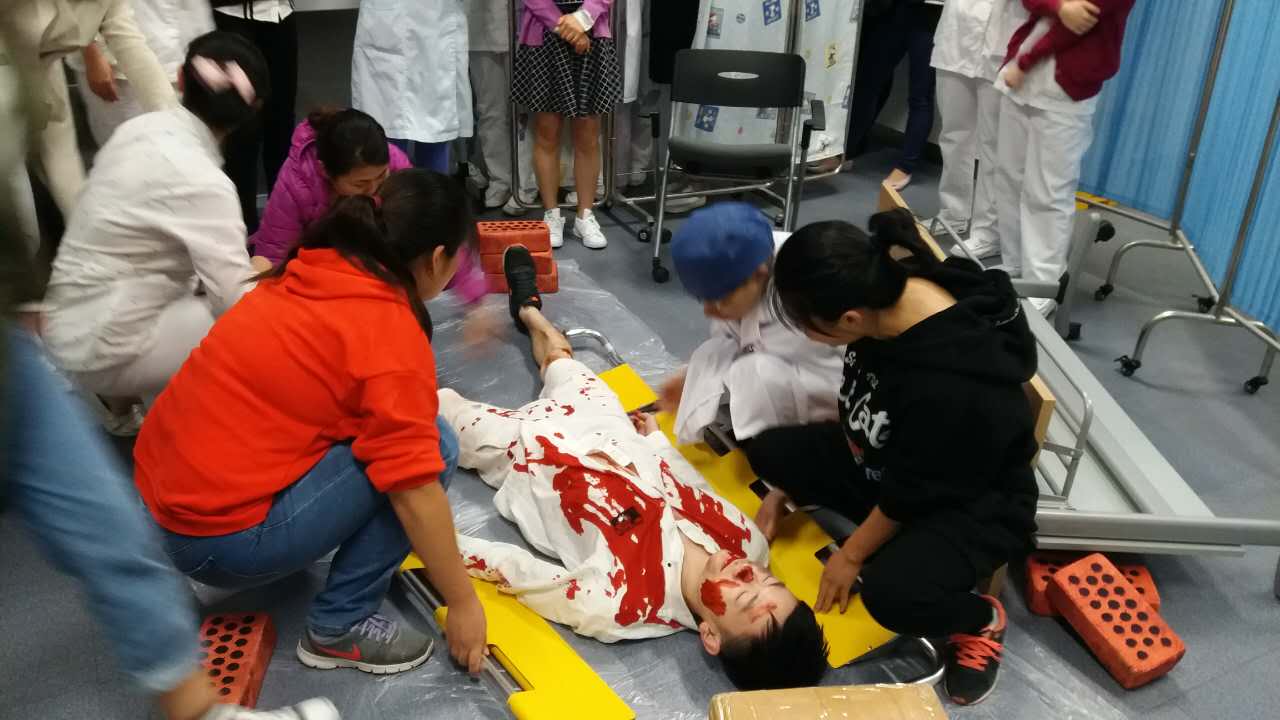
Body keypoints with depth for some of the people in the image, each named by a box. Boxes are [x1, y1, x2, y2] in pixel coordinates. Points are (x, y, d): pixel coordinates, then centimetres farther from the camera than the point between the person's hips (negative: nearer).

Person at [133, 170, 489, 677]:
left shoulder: (311, 272, 6)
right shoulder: (389, 331, -17)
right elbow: (415, 492, -18)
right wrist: (463, 604, -6)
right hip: (222, 537, -8)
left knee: (392, 436, 13)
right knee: (430, 446, -8)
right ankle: (340, 627, 0)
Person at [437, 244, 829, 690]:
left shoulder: (617, 604, -46)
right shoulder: (748, 542, -29)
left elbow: (512, 569, -32)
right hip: (599, 430, 5)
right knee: (561, 362, 32)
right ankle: (528, 308, 65)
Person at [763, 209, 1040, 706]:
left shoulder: (948, 386, -40)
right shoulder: (889, 294, -17)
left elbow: (907, 495, -23)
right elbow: (856, 408, -1)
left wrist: (851, 554, -7)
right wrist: (785, 490, 4)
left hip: (975, 503, -7)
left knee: (891, 594, -32)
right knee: (772, 450, -8)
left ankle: (980, 620, 2)